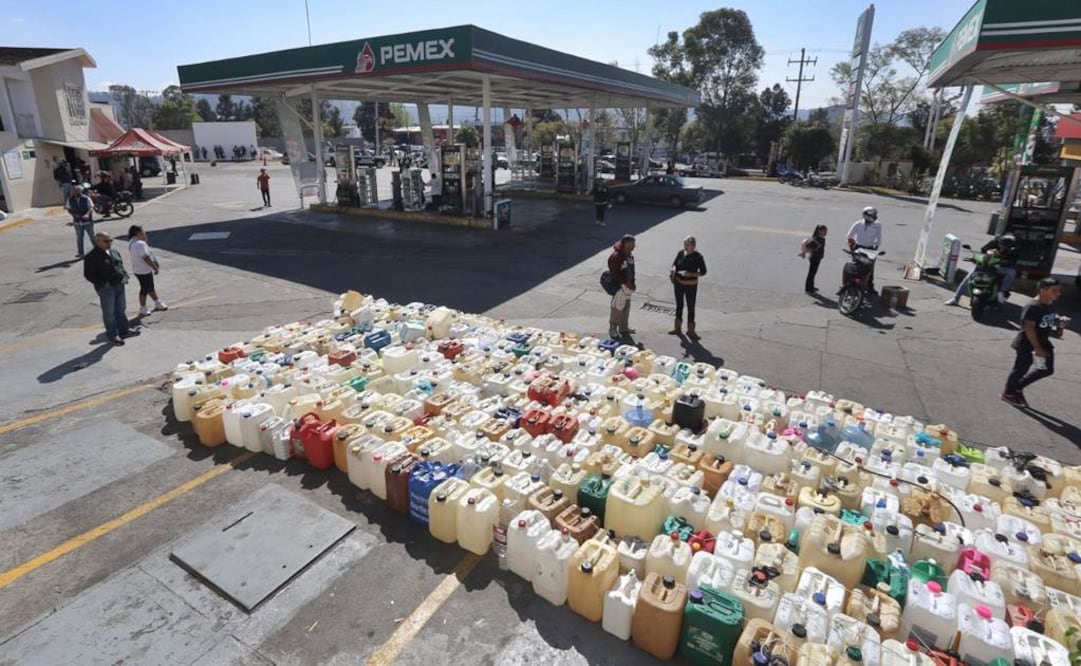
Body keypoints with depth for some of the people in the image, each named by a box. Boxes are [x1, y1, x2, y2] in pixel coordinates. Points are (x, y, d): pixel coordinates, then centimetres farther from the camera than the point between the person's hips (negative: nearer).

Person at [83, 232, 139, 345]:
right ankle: (112, 335, 13)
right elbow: (88, 275, -12)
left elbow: (121, 266, 22)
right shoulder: (91, 257, -11)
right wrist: (103, 283, -21)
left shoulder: (114, 252, 12)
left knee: (121, 309, 18)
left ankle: (124, 330, 31)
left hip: (119, 285, 7)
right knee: (109, 312, 3)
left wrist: (125, 276, 4)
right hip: (106, 288, -7)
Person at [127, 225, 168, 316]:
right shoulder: (140, 244, -26)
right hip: (144, 271, -10)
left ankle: (158, 303, 36)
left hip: (138, 270, 10)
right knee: (145, 289, 4)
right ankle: (143, 309, 17)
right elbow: (146, 258, -29)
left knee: (150, 287, 22)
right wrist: (155, 268, -20)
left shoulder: (132, 242, 8)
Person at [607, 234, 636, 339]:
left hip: (628, 285, 9)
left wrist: (632, 283, 7)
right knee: (617, 308, -2)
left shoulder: (630, 255, 7)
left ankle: (623, 328, 31)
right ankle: (613, 330, 9)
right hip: (619, 287, -9)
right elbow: (615, 274, -21)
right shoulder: (615, 256, -20)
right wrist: (626, 283, -19)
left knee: (626, 307, 17)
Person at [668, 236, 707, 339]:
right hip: (678, 283, 4)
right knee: (679, 305, 15)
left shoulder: (698, 257, -14)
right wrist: (672, 270, -10)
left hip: (691, 285, -4)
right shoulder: (680, 253, -2)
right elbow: (674, 264, 13)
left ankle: (691, 331, 17)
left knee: (691, 307, 4)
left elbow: (703, 272, -10)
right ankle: (677, 328, 29)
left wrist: (691, 274, -25)